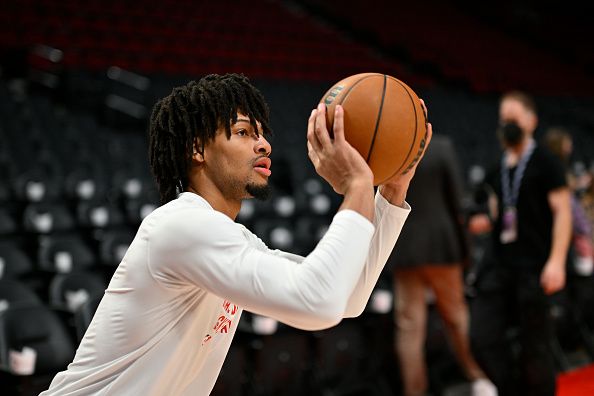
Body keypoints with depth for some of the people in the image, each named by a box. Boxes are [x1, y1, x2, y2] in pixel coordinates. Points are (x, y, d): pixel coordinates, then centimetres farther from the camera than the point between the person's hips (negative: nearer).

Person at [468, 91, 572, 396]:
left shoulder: (545, 163, -1)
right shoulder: (498, 170, 16)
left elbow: (562, 211, -6)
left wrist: (557, 260, -16)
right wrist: (484, 222, 3)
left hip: (534, 267, -6)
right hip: (499, 265, 6)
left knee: (534, 346, 0)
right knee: (482, 337, -3)